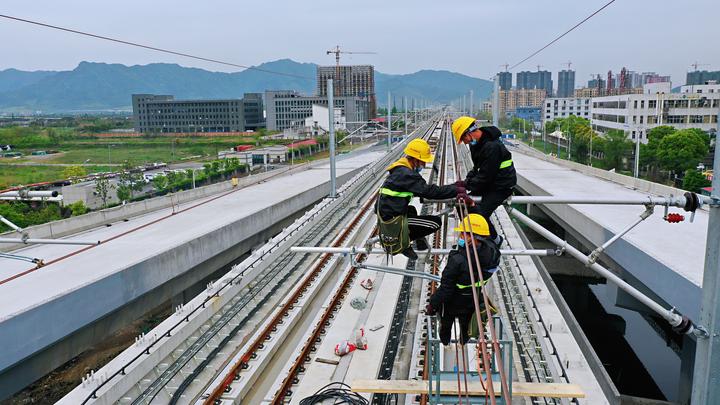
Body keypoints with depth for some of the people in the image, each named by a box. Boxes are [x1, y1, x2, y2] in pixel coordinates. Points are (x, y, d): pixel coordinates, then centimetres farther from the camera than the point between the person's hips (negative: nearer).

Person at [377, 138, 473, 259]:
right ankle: (400, 242, -2)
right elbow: (428, 191, -23)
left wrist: (454, 188, 7)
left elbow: (422, 189, 14)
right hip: (393, 220, -10)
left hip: (385, 214, 10)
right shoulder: (405, 174, -20)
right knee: (436, 222, -5)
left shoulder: (400, 170, 12)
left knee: (411, 210, 39)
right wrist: (456, 190, -15)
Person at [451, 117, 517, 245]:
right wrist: (467, 180, -2)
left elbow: (485, 176, -25)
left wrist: (467, 185, -15)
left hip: (502, 186, -10)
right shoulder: (476, 143, 4)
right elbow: (477, 168, 14)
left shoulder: (492, 146, -27)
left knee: (481, 214, -20)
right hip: (488, 183, 10)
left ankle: (495, 241, 4)